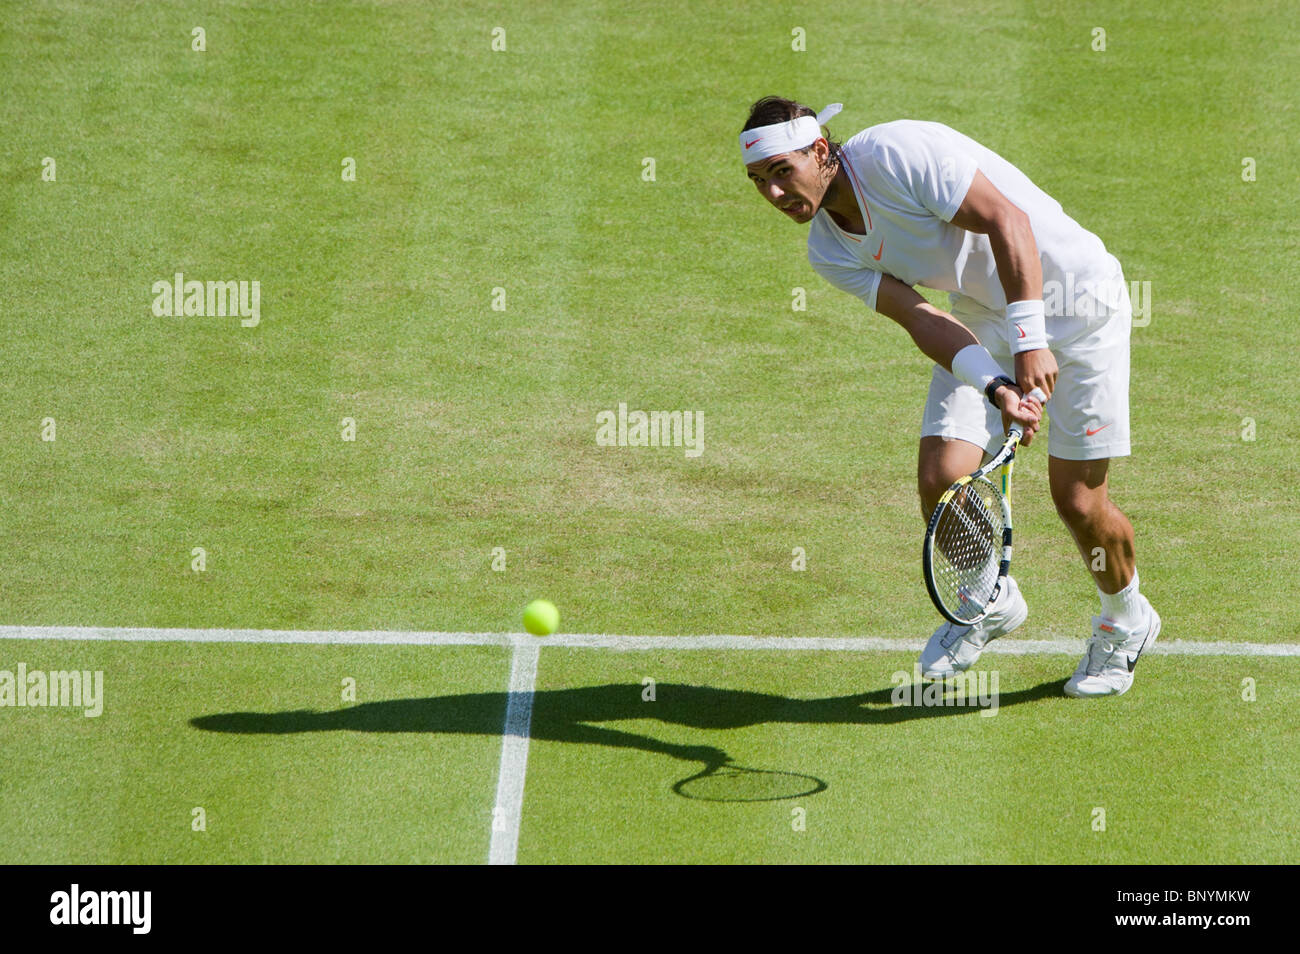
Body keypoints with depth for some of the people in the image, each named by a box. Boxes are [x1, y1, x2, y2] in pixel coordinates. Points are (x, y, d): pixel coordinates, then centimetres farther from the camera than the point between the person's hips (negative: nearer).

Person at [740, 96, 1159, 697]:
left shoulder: (896, 152, -26)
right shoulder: (829, 254, -5)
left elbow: (1008, 220, -30)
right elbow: (919, 317, -17)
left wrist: (1031, 339, -38)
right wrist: (996, 385, -34)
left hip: (1073, 299, -6)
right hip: (984, 316, 6)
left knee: (1078, 500, -5)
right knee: (942, 479, -10)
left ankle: (1125, 621, 26)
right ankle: (991, 603, 21)